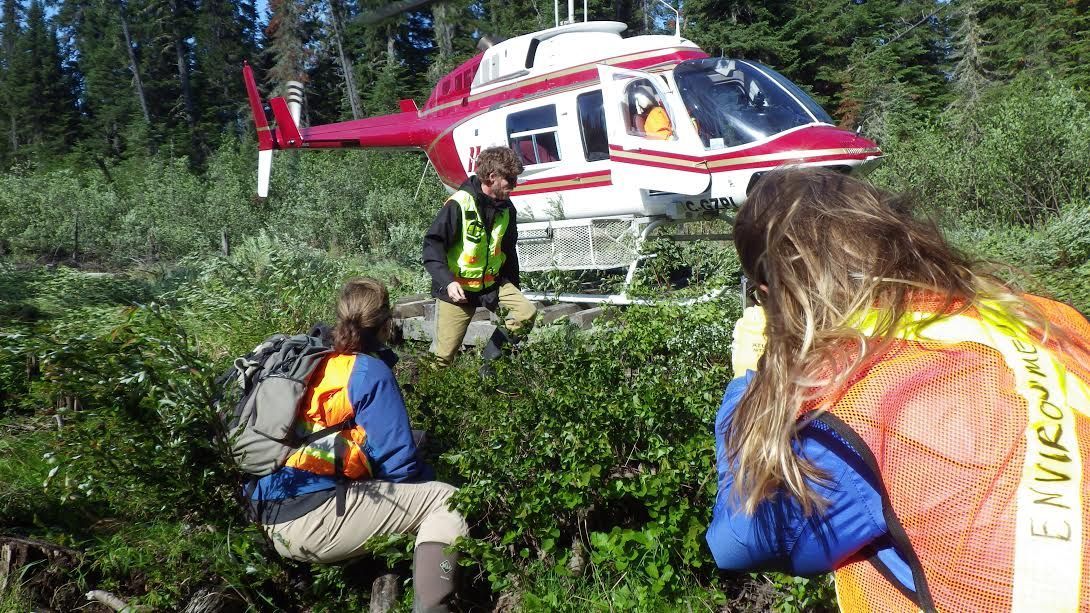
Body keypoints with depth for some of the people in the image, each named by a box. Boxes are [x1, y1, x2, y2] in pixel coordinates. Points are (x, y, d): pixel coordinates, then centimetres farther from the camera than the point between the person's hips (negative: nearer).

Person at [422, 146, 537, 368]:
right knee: (444, 355, -4)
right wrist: (447, 281, -30)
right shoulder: (459, 204, -19)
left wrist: (514, 289, 18)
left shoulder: (506, 208, 1)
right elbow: (432, 245, -19)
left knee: (527, 312, -14)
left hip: (492, 282, 5)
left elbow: (508, 251, 14)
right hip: (456, 287, -5)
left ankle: (490, 358, 1)